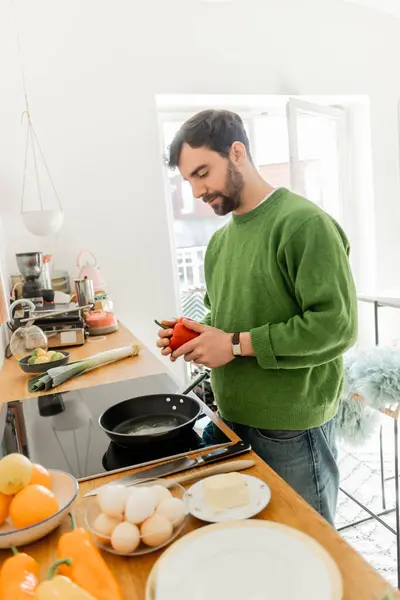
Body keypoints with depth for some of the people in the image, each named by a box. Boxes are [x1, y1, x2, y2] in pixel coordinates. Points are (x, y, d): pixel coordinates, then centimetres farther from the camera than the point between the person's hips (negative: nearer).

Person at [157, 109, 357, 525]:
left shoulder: (305, 224, -16)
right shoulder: (220, 240, 9)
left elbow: (336, 325, -22)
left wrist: (237, 345, -20)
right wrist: (195, 335, -1)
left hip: (291, 430, -7)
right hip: (233, 420, 7)